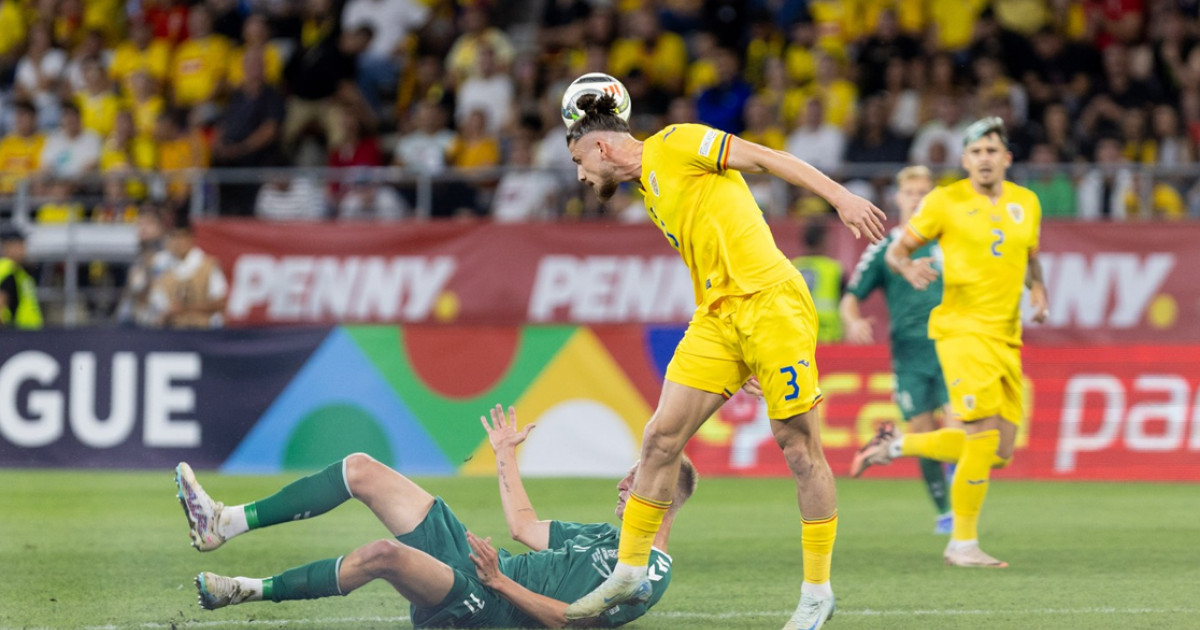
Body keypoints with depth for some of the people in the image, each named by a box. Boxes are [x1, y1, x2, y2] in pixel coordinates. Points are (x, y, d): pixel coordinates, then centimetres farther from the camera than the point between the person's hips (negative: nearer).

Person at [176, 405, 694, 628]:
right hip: (476, 561, 10)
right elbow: (524, 527, 33)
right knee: (360, 469, 0)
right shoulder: (606, 535, 25)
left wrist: (501, 581, -25)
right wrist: (507, 456, 37)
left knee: (385, 553, -38)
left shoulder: (652, 571, -6)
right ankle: (223, 524, -7)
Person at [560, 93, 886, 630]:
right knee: (661, 439, 3)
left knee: (799, 449, -3)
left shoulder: (675, 144, -2)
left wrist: (841, 198, -17)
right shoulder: (649, 190, 22)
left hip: (769, 301, -9)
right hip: (716, 318, 9)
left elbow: (766, 159, -8)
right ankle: (630, 571, 12)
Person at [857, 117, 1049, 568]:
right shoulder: (945, 202, -3)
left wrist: (1037, 290, 4)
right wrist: (910, 269, -20)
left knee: (1000, 454, 5)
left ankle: (895, 446, 23)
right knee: (984, 440, -16)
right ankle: (963, 544, -2)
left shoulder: (1026, 203, 11)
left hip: (1006, 338, 6)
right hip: (962, 329, -6)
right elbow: (896, 250, 3)